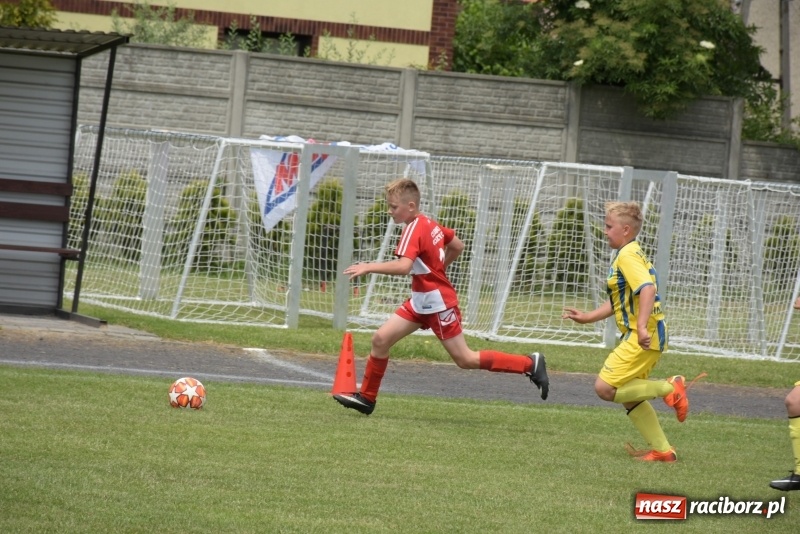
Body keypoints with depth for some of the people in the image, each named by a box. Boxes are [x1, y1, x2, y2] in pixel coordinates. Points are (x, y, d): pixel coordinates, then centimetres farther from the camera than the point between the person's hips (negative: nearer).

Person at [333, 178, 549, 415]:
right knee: (381, 339, 3)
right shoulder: (429, 224, 5)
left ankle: (530, 364, 5)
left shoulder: (414, 230, -21)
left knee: (465, 360, -2)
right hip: (421, 302, 9)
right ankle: (366, 397, 11)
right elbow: (458, 246, 17)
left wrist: (368, 267, -33)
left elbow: (403, 266, -38)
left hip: (438, 302, -9)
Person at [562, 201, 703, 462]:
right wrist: (587, 317, 21)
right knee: (628, 395, 17)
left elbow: (648, 289, -28)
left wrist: (642, 327, -37)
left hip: (643, 338, -11)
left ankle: (669, 388, -9)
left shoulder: (628, 255, -14)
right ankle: (661, 449, 17)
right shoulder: (628, 255, 19)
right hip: (642, 337, 11)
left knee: (605, 388, -13)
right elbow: (618, 302, 25)